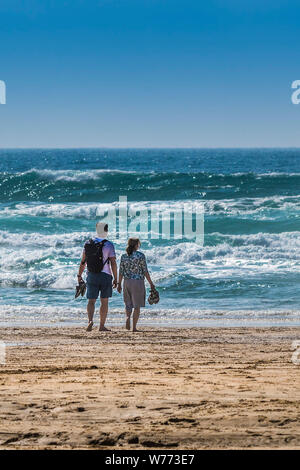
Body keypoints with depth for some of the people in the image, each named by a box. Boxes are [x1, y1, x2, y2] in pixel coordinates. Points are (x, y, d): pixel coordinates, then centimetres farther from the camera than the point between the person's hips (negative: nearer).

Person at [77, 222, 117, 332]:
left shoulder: (88, 243, 3)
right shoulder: (109, 245, -7)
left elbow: (83, 261, 7)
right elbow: (113, 263, -9)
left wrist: (79, 275, 17)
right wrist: (115, 278, -3)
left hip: (91, 276, 2)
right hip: (105, 275, -2)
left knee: (91, 301, 3)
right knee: (104, 301, 9)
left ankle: (90, 320, -21)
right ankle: (102, 326, 10)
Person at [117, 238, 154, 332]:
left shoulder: (124, 256, 2)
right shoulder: (141, 255, -9)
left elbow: (121, 271, 3)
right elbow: (145, 271, -8)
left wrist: (119, 284, 12)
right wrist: (151, 283, 0)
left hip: (127, 282, 3)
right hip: (138, 282, -3)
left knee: (128, 303, 17)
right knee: (137, 305, 4)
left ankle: (128, 317, -11)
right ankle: (134, 327, 2)